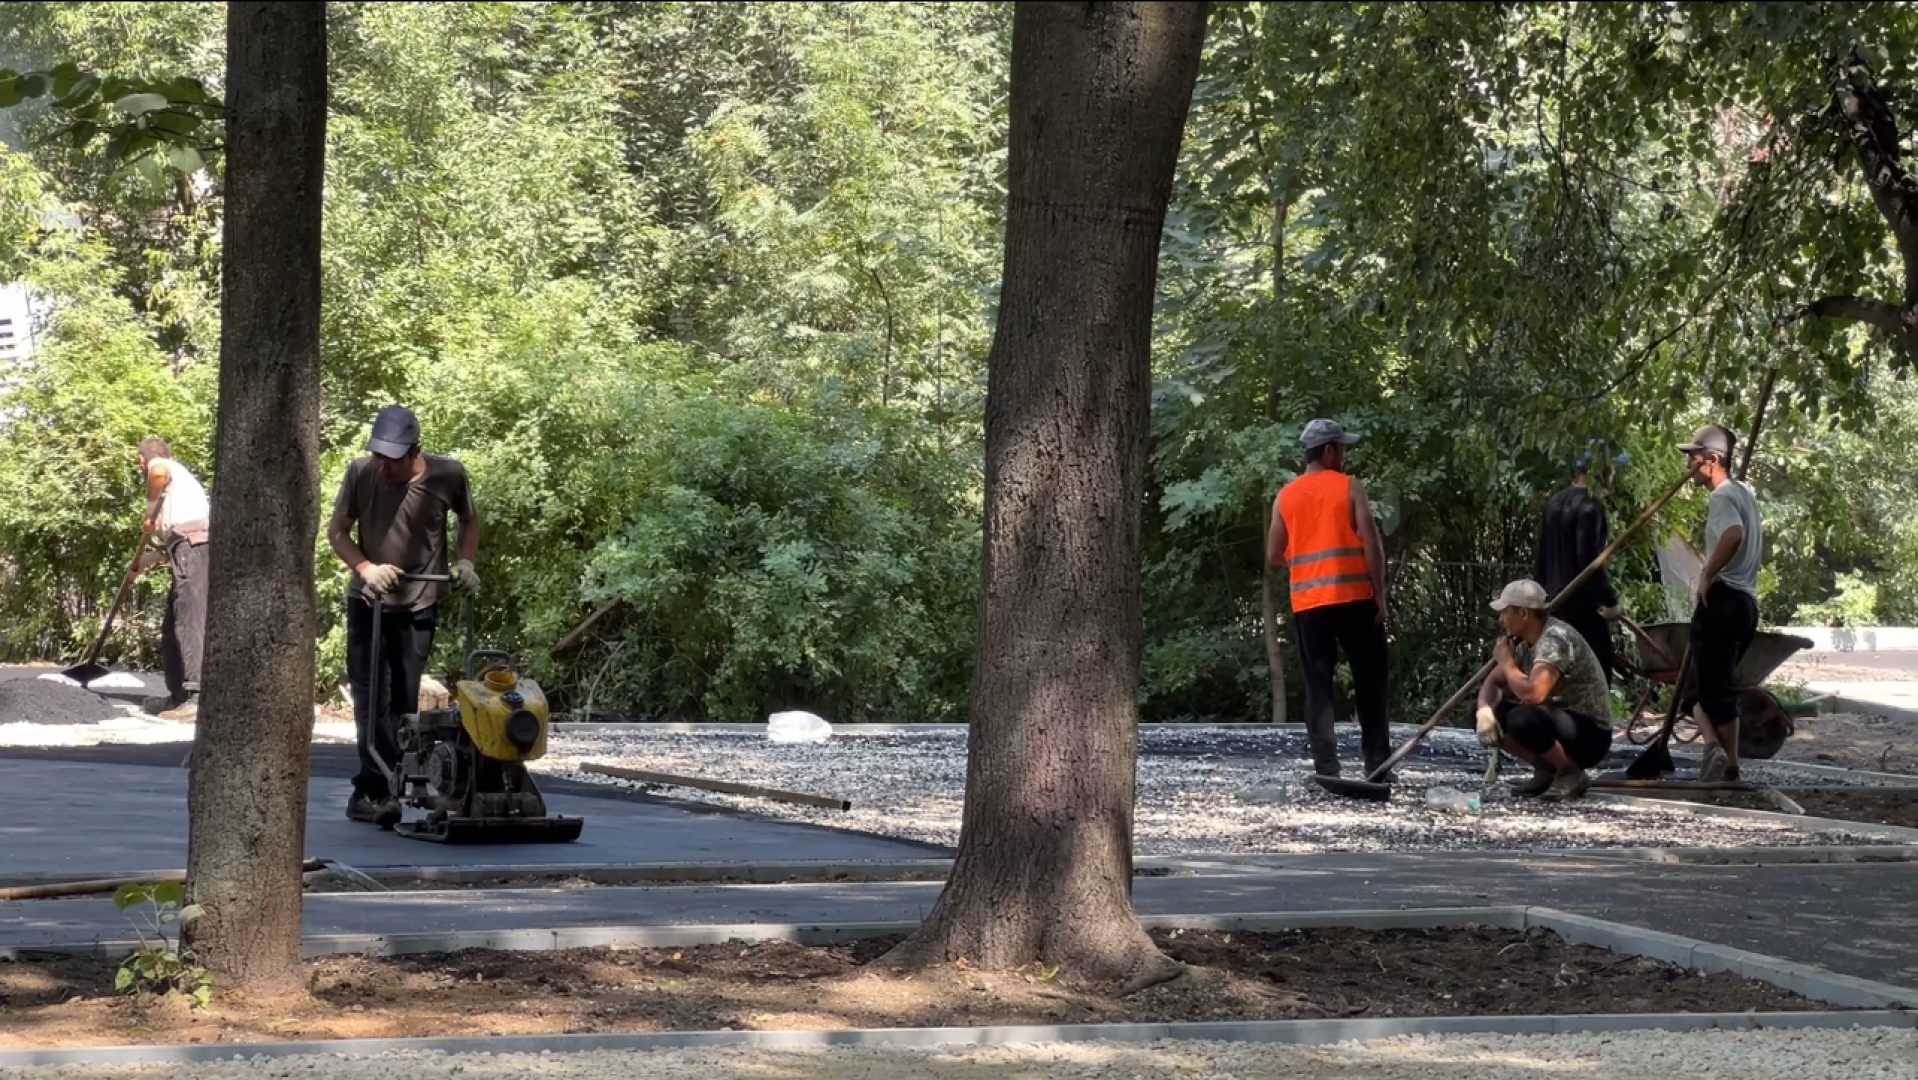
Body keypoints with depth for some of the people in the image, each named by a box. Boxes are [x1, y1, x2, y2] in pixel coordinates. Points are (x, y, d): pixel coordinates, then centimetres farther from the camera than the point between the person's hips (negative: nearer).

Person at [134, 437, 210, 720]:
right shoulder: (177, 479, 35)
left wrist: (150, 514, -10)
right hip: (192, 551, 9)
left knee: (191, 624, -16)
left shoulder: (160, 465, 9)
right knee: (173, 627, 16)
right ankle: (179, 696, 20)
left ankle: (199, 698, -25)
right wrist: (146, 560, 51)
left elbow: (158, 471, -21)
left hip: (193, 547, -9)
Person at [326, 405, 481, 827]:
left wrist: (465, 561, -7)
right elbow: (337, 531, -2)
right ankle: (381, 789, -14)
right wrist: (366, 568, -18)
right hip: (368, 602, -1)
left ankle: (370, 791, 14)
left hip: (420, 606, 1)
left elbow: (470, 520, 9)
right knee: (371, 697, -10)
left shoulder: (448, 476, -11)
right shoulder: (361, 473, -12)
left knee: (403, 701, 4)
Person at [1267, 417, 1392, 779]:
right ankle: (1378, 762, 8)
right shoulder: (1350, 487, -3)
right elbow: (1371, 543, -9)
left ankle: (1326, 767, -4)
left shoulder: (1286, 496, 8)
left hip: (1306, 603, 3)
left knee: (1318, 685, 4)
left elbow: (1274, 555, 9)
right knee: (1369, 681, 8)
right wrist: (1380, 594, -3)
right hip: (1353, 597, -3)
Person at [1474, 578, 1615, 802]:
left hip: (1590, 734, -9)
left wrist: (1506, 661, -20)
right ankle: (1547, 769, 9)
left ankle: (1572, 775, -11)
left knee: (1523, 719, -33)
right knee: (1490, 717, 1)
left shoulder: (1555, 639, -25)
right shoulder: (1524, 642, 3)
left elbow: (1532, 694, -39)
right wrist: (1484, 709, -13)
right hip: (1559, 722, 9)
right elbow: (1493, 681, 10)